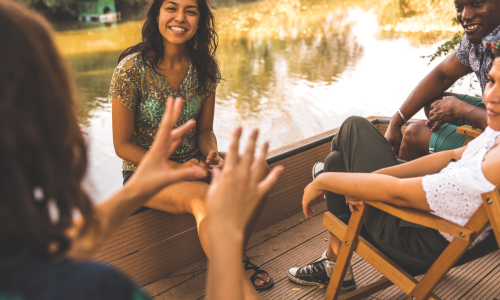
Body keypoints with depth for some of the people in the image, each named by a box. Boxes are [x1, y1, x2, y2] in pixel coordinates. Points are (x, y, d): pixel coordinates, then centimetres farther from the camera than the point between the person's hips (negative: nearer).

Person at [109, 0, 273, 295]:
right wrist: (176, 169, -21)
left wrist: (212, 155, -17)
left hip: (192, 162, 5)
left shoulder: (205, 66, -1)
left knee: (258, 171, -20)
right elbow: (123, 145, -10)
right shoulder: (132, 69, -15)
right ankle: (242, 290, -21)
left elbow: (205, 130, 6)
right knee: (204, 197, -35)